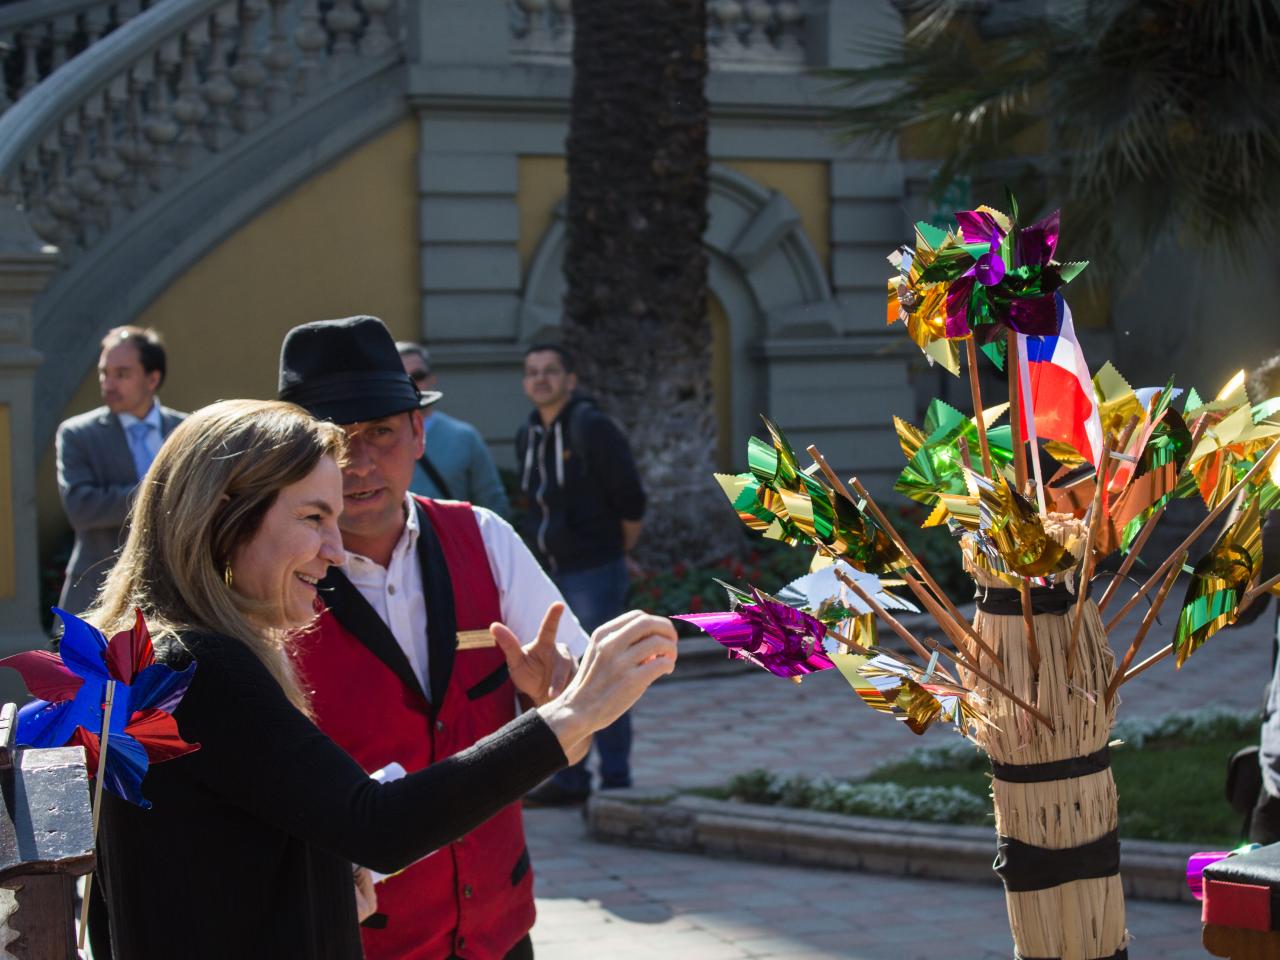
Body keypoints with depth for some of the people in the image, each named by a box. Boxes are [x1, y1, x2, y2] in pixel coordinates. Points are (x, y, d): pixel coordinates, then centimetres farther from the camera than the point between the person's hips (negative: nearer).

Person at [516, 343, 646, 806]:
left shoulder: (592, 428, -13)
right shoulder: (528, 435, 11)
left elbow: (631, 499, -12)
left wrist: (618, 550, -1)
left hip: (594, 571, -8)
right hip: (547, 572, 8)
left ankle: (616, 780, 5)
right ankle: (569, 779, 19)